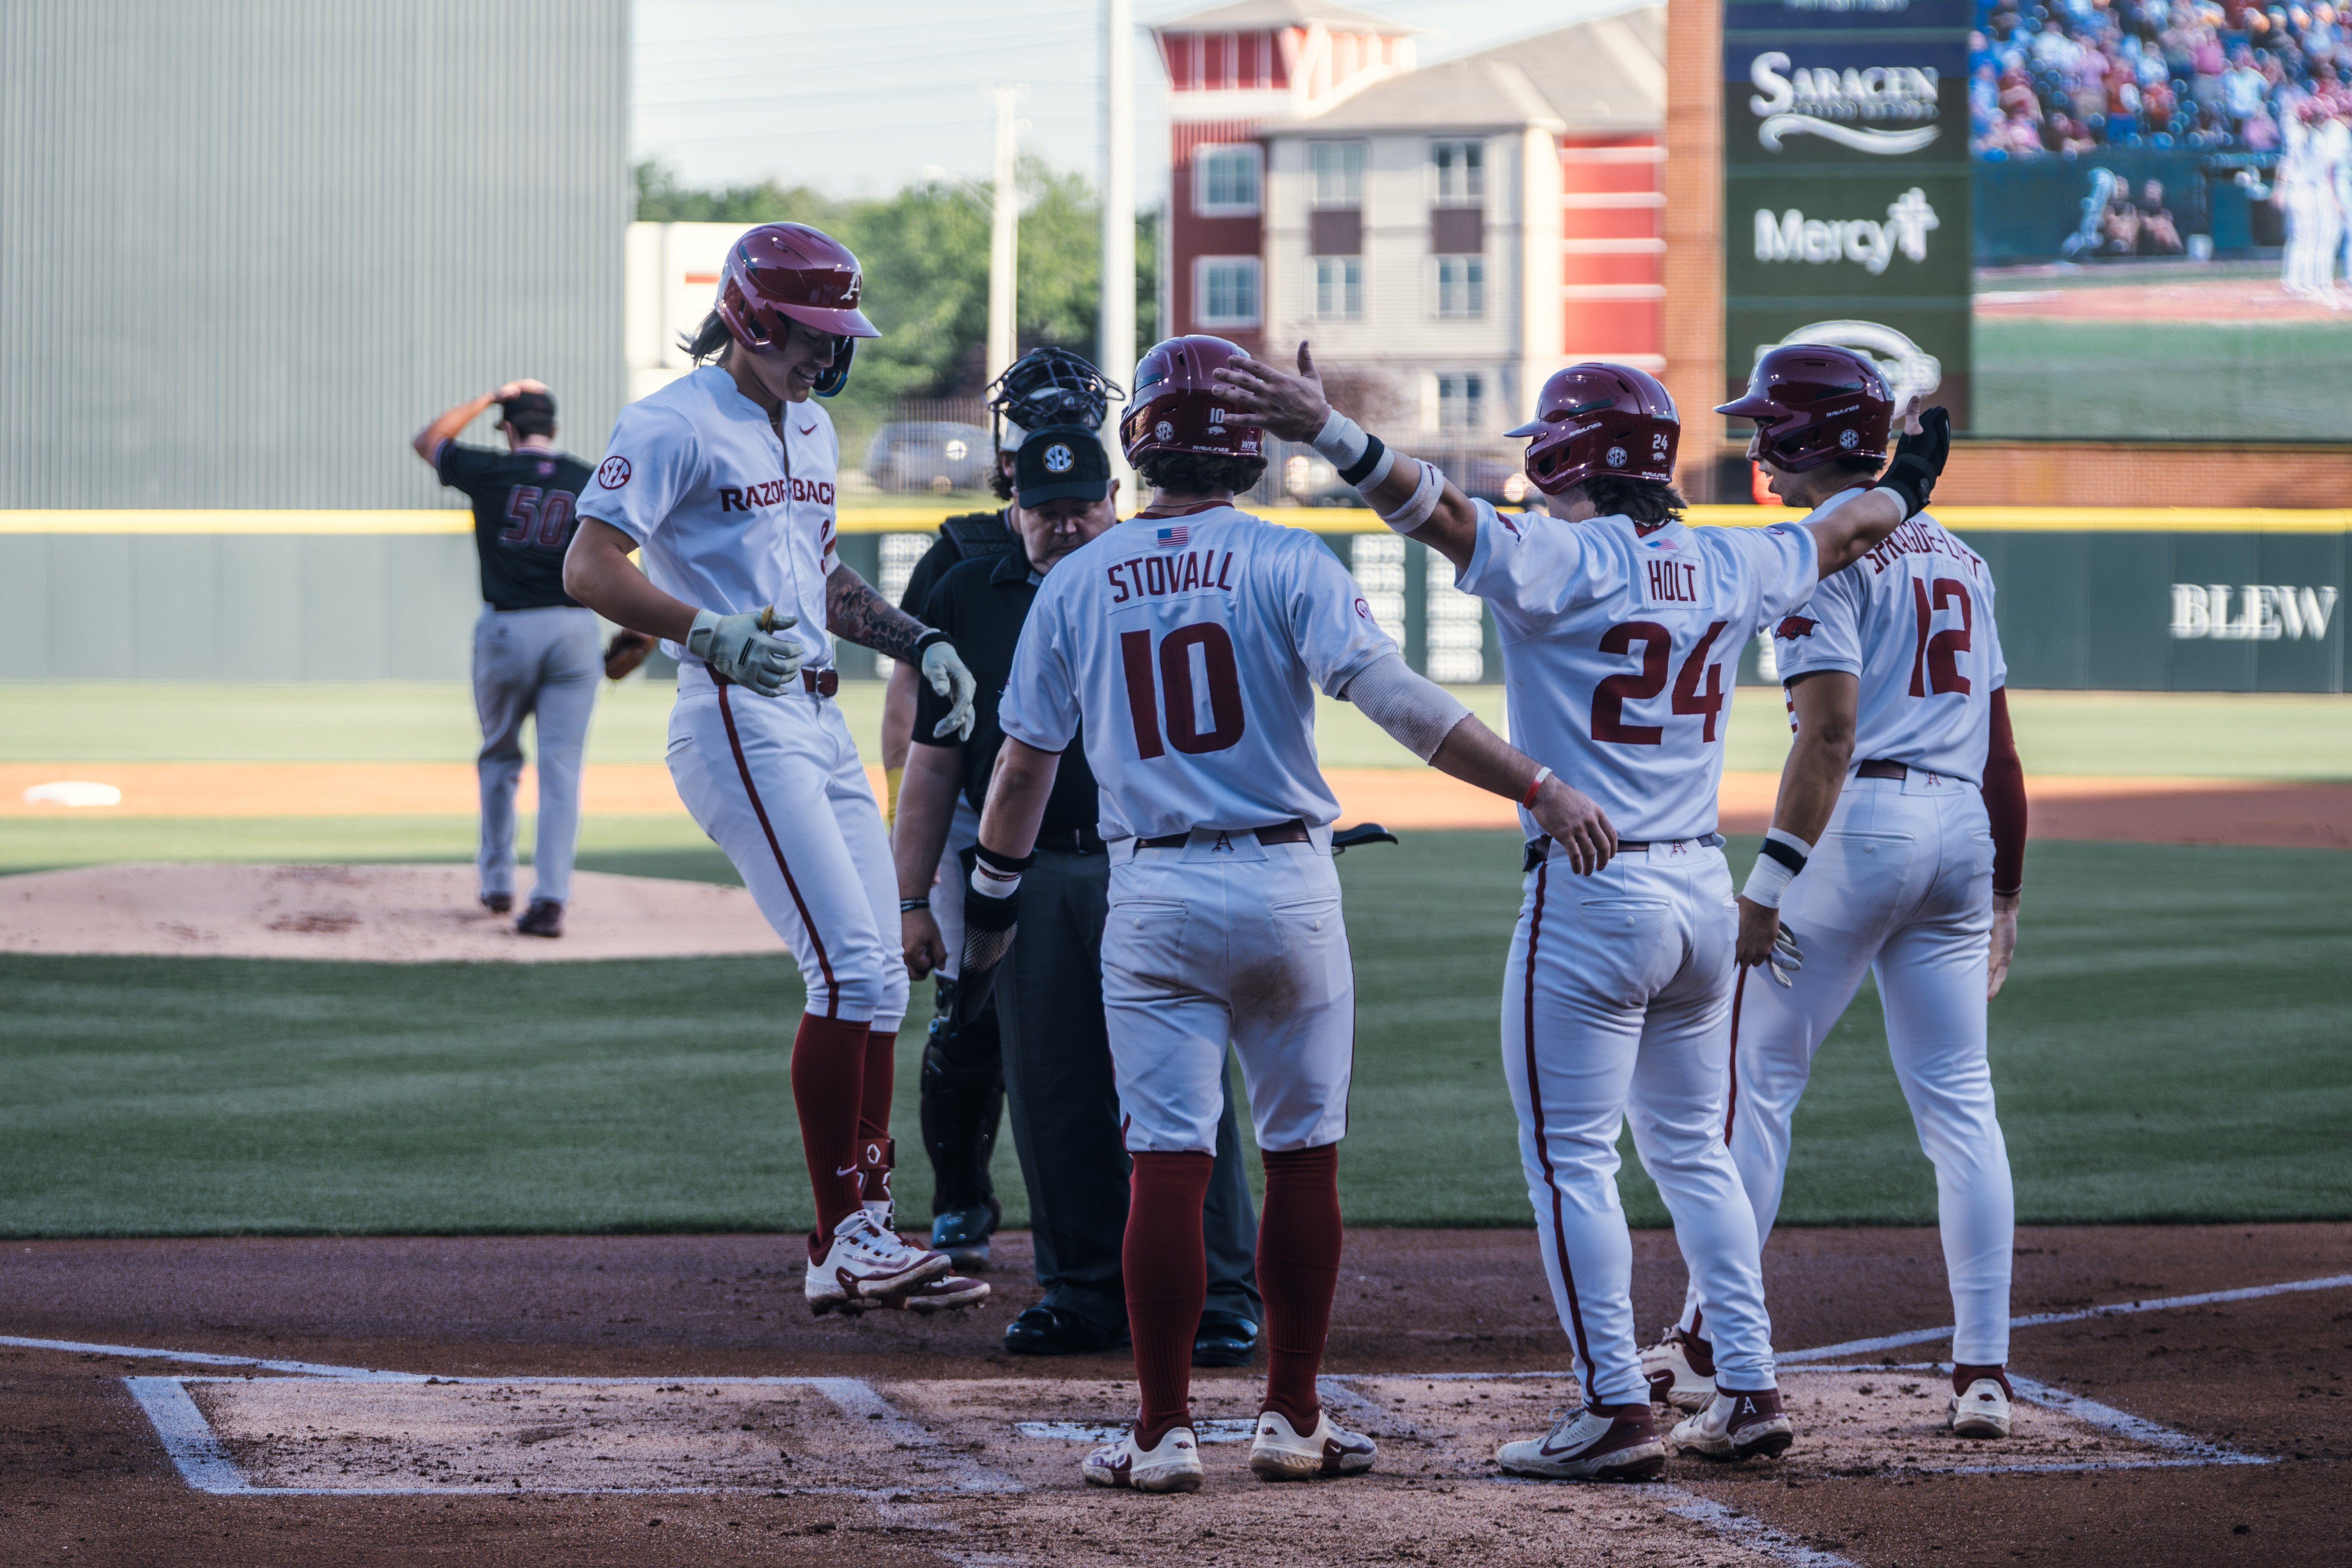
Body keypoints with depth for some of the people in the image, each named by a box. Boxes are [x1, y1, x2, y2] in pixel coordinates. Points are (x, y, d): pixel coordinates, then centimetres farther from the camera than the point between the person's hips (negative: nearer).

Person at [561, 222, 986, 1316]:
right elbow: (588, 570, -16)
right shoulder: (676, 426, -10)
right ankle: (843, 1243, -14)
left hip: (819, 722, 9)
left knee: (876, 980, 6)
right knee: (852, 969, -16)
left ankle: (867, 1236, 11)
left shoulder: (810, 428, 18)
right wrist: (709, 633, -28)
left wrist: (916, 641, 15)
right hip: (738, 725, -9)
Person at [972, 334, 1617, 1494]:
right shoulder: (1287, 564, -4)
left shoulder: (1077, 584, 4)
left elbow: (1026, 758, 11)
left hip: (1152, 897, 1)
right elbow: (1397, 700, -16)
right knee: (1301, 1159, 10)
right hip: (1287, 887, -1)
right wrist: (1539, 788, -16)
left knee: (1166, 1165, 0)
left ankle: (1164, 1430, -2)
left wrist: (993, 893, 26)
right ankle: (1292, 1420, 13)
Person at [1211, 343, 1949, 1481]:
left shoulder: (1563, 561, -12)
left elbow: (1442, 511, -27)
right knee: (1692, 1147, 18)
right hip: (1703, 889, 7)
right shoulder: (1727, 567, 7)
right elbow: (1835, 537, 26)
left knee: (1570, 1158, -2)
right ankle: (1749, 1390, 16)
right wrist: (1900, 492, 46)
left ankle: (1617, 1409, -7)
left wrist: (1327, 431, -37)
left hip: (1588, 890, -7)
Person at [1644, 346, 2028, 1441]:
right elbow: (1999, 746, 17)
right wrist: (2003, 892, 22)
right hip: (1962, 827, 7)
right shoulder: (1955, 554, 18)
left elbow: (1830, 733, -17)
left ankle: (1708, 1347, 6)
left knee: (1757, 1082, 3)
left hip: (1859, 824, -7)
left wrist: (1771, 882, -19)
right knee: (1958, 1103, 6)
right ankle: (1983, 1372, 0)